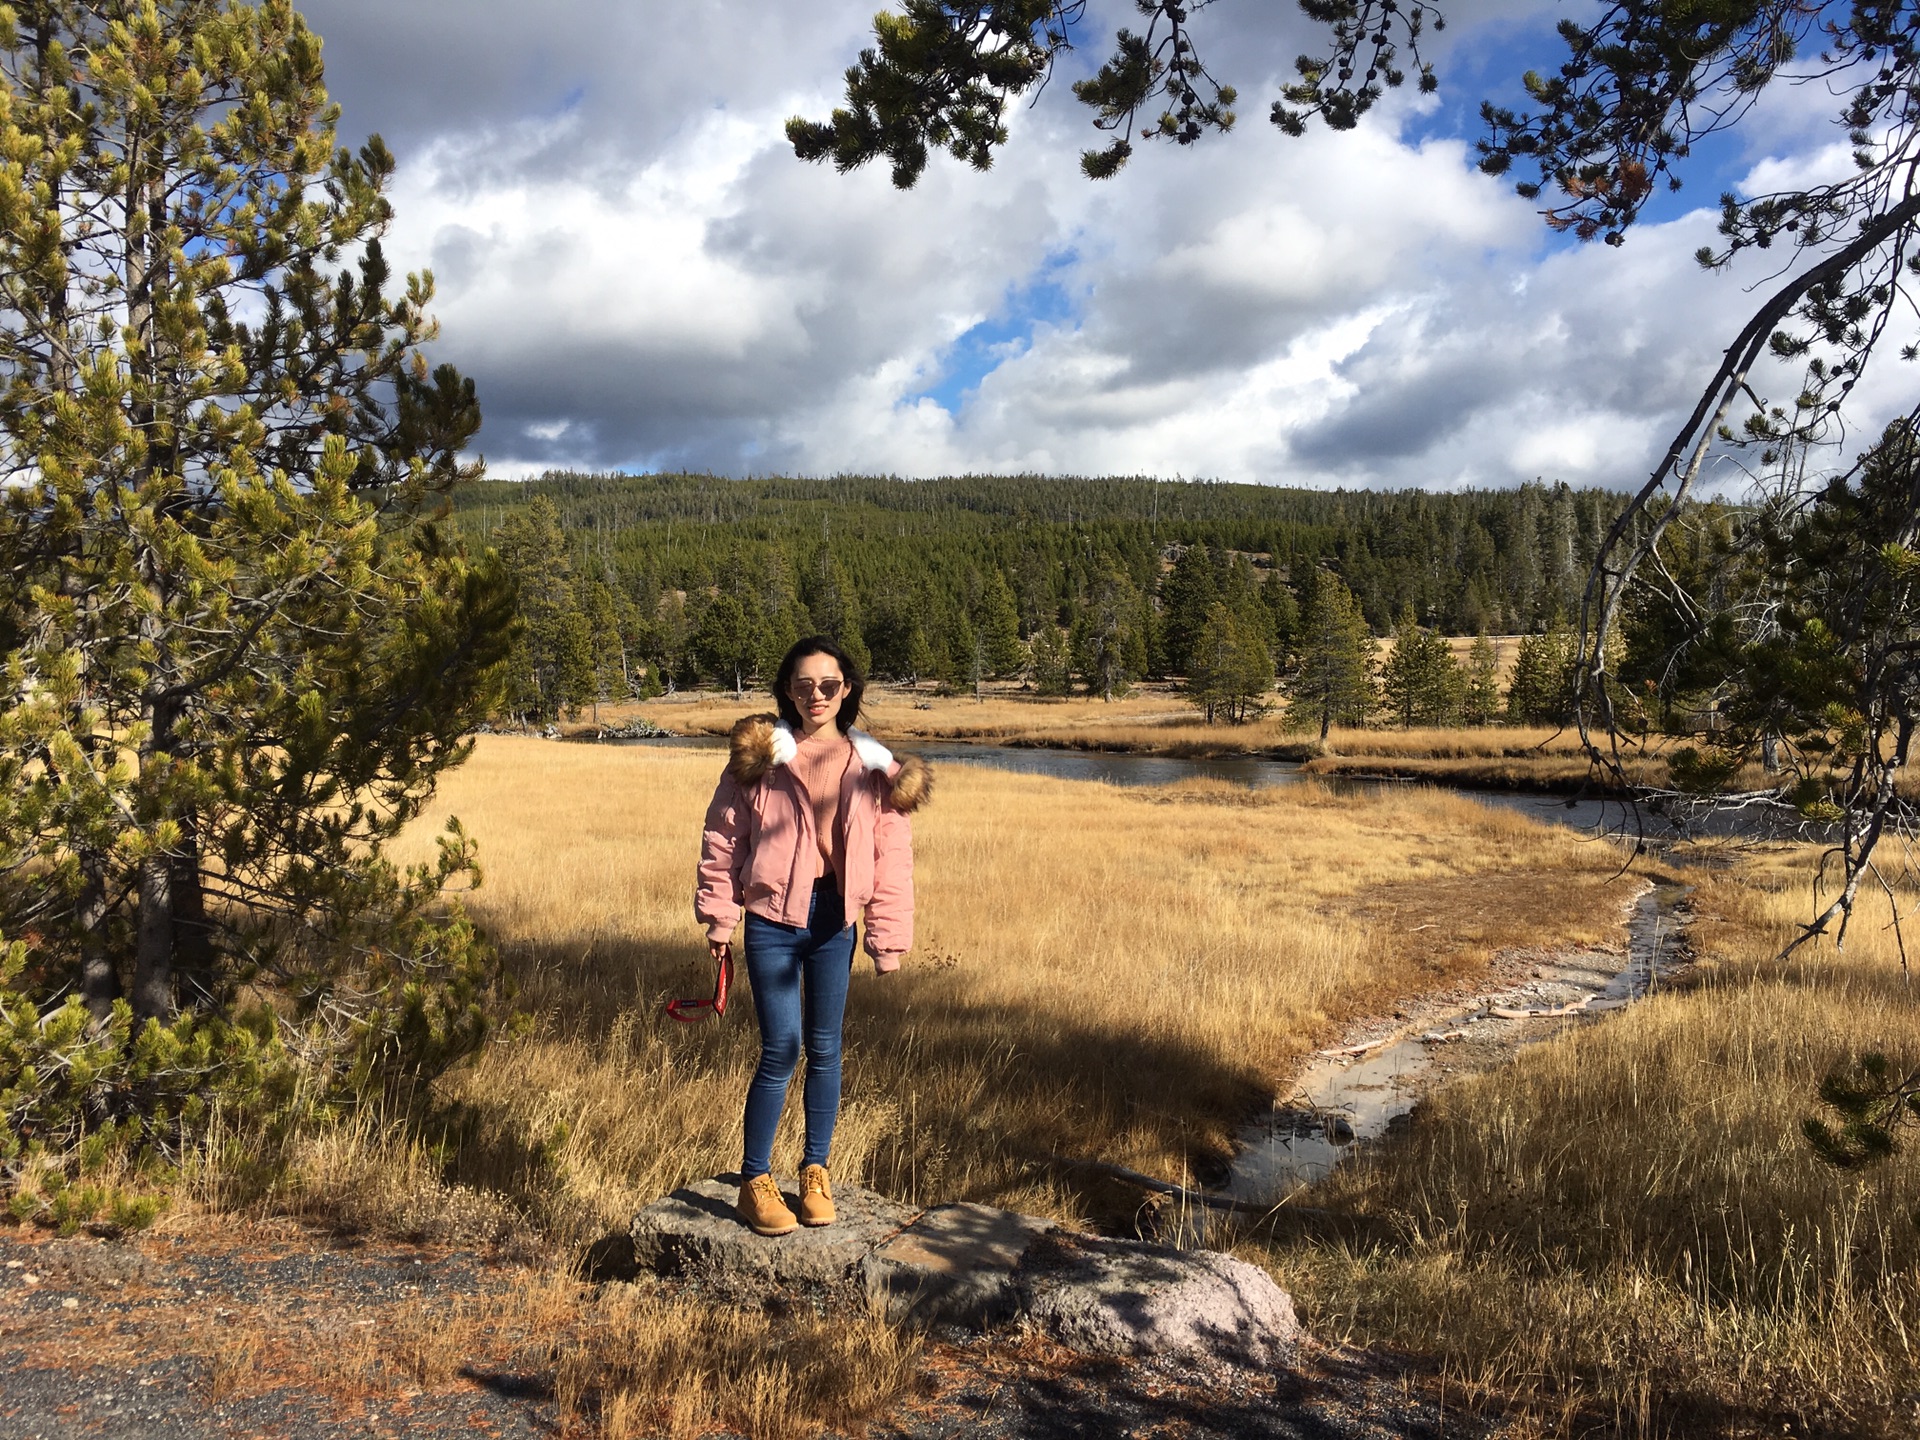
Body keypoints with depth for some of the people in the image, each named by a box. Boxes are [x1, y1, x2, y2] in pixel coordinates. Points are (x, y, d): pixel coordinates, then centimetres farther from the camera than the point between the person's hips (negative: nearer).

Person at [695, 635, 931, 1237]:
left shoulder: (874, 766, 3)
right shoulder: (760, 753, -3)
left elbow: (891, 858, 3)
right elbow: (722, 836, 1)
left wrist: (888, 938, 0)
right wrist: (719, 915, -1)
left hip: (834, 921, 2)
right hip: (773, 919, -2)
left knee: (824, 1049, 11)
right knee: (781, 1049, -5)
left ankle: (816, 1170, 29)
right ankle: (754, 1181, 12)